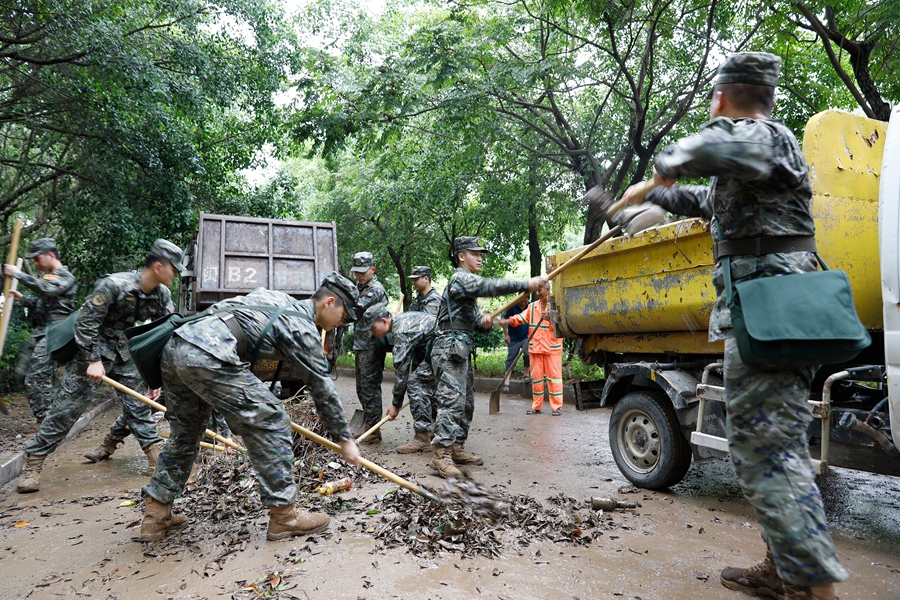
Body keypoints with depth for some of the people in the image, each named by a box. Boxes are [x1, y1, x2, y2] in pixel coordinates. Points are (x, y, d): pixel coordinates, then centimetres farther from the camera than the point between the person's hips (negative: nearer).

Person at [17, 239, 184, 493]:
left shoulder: (162, 295, -7)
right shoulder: (114, 285, -26)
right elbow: (85, 321, -21)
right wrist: (94, 361, -23)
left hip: (123, 351, 5)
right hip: (92, 349, -5)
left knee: (139, 404, 4)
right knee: (67, 407, -2)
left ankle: (155, 453, 15)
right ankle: (33, 462, 11)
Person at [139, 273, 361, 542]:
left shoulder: (276, 297, 24)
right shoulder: (303, 328, 0)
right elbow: (322, 389, 3)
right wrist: (345, 439, 12)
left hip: (175, 345, 10)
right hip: (208, 357, -10)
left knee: (186, 431, 24)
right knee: (270, 422, -2)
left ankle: (155, 515, 33)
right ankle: (284, 515, 6)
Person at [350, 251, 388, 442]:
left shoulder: (376, 289, -13)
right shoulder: (360, 287, 17)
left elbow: (355, 309, -21)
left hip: (372, 346, -10)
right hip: (361, 346, 10)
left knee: (370, 387, -5)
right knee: (361, 388, 15)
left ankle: (373, 429, 3)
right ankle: (367, 424, 25)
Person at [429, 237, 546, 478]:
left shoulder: (469, 282, 25)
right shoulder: (460, 279, -8)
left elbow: (473, 321, 22)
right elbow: (491, 286, -25)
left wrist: (483, 323, -2)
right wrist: (526, 285, -29)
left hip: (461, 351, 10)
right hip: (450, 348, -10)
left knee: (466, 403, 11)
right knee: (452, 401, -15)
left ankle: (457, 448, 19)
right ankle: (442, 454, -14)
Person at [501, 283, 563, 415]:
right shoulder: (533, 306, 13)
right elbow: (521, 318, 4)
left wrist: (549, 318, -30)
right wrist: (507, 321, -13)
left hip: (552, 347, -5)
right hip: (535, 347, 5)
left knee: (554, 375, -2)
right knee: (536, 376, 8)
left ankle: (556, 407, 4)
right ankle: (536, 407, 16)